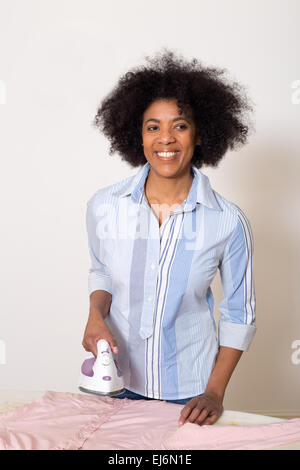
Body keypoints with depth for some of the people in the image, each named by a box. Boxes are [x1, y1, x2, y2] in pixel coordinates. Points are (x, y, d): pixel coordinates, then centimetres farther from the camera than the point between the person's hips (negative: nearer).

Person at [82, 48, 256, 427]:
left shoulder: (228, 222, -15)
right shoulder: (104, 206, -10)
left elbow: (239, 314, -5)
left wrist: (215, 392, -10)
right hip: (118, 380, 2)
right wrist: (96, 314, -11)